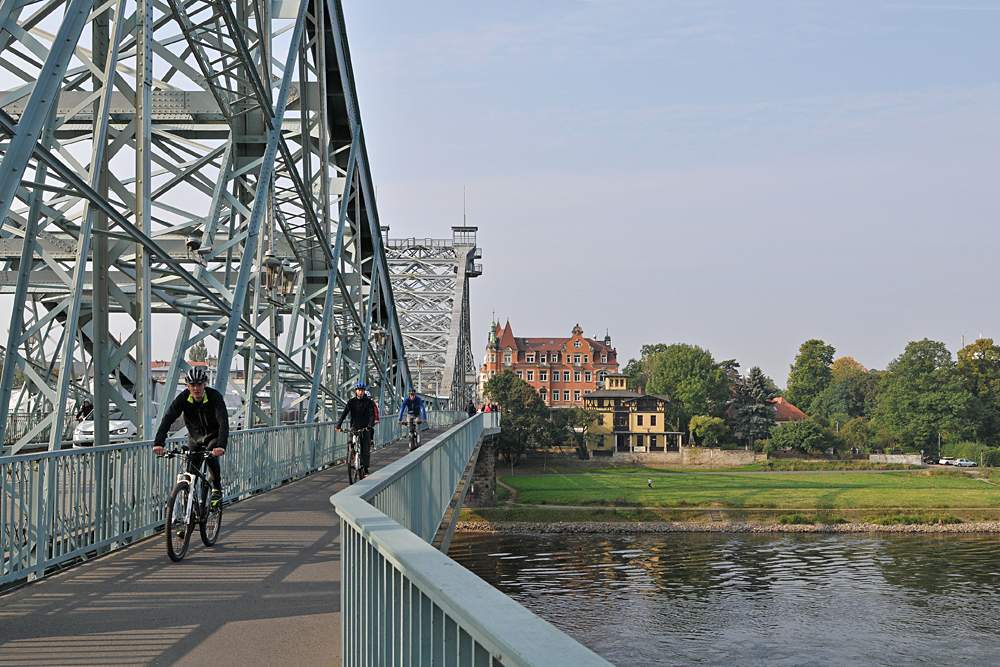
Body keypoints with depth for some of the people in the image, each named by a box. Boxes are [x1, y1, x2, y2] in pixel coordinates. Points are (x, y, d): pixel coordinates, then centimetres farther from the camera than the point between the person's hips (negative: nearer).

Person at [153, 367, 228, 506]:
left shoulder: (215, 397, -27)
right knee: (191, 473, -5)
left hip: (214, 436, -3)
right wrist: (158, 443, -43)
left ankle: (217, 488, -11)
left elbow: (223, 422, -38)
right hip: (195, 437, 3)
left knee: (211, 456, -30)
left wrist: (221, 445, -55)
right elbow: (168, 418, -28)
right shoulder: (183, 398, -20)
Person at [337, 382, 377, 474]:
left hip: (365, 428, -1)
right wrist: (338, 425, -20)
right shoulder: (351, 402, 1)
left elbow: (372, 414, -12)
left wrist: (370, 425, -31)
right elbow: (344, 413, -7)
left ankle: (365, 469, 4)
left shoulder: (369, 402, -2)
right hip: (355, 426, 1)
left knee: (365, 449, -3)